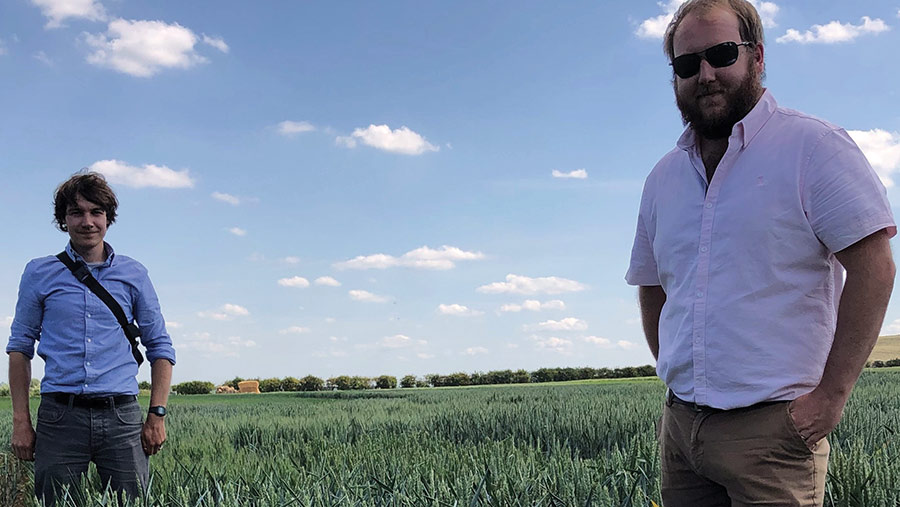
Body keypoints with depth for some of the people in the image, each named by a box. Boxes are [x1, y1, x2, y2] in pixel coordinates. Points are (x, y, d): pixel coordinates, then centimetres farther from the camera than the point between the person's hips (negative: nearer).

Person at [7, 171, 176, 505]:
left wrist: (157, 415, 2)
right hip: (59, 415, 0)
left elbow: (160, 348, 12)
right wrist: (20, 421, 3)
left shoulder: (133, 275, 9)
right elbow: (20, 347, 11)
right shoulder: (39, 273, 9)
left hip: (121, 417, 0)